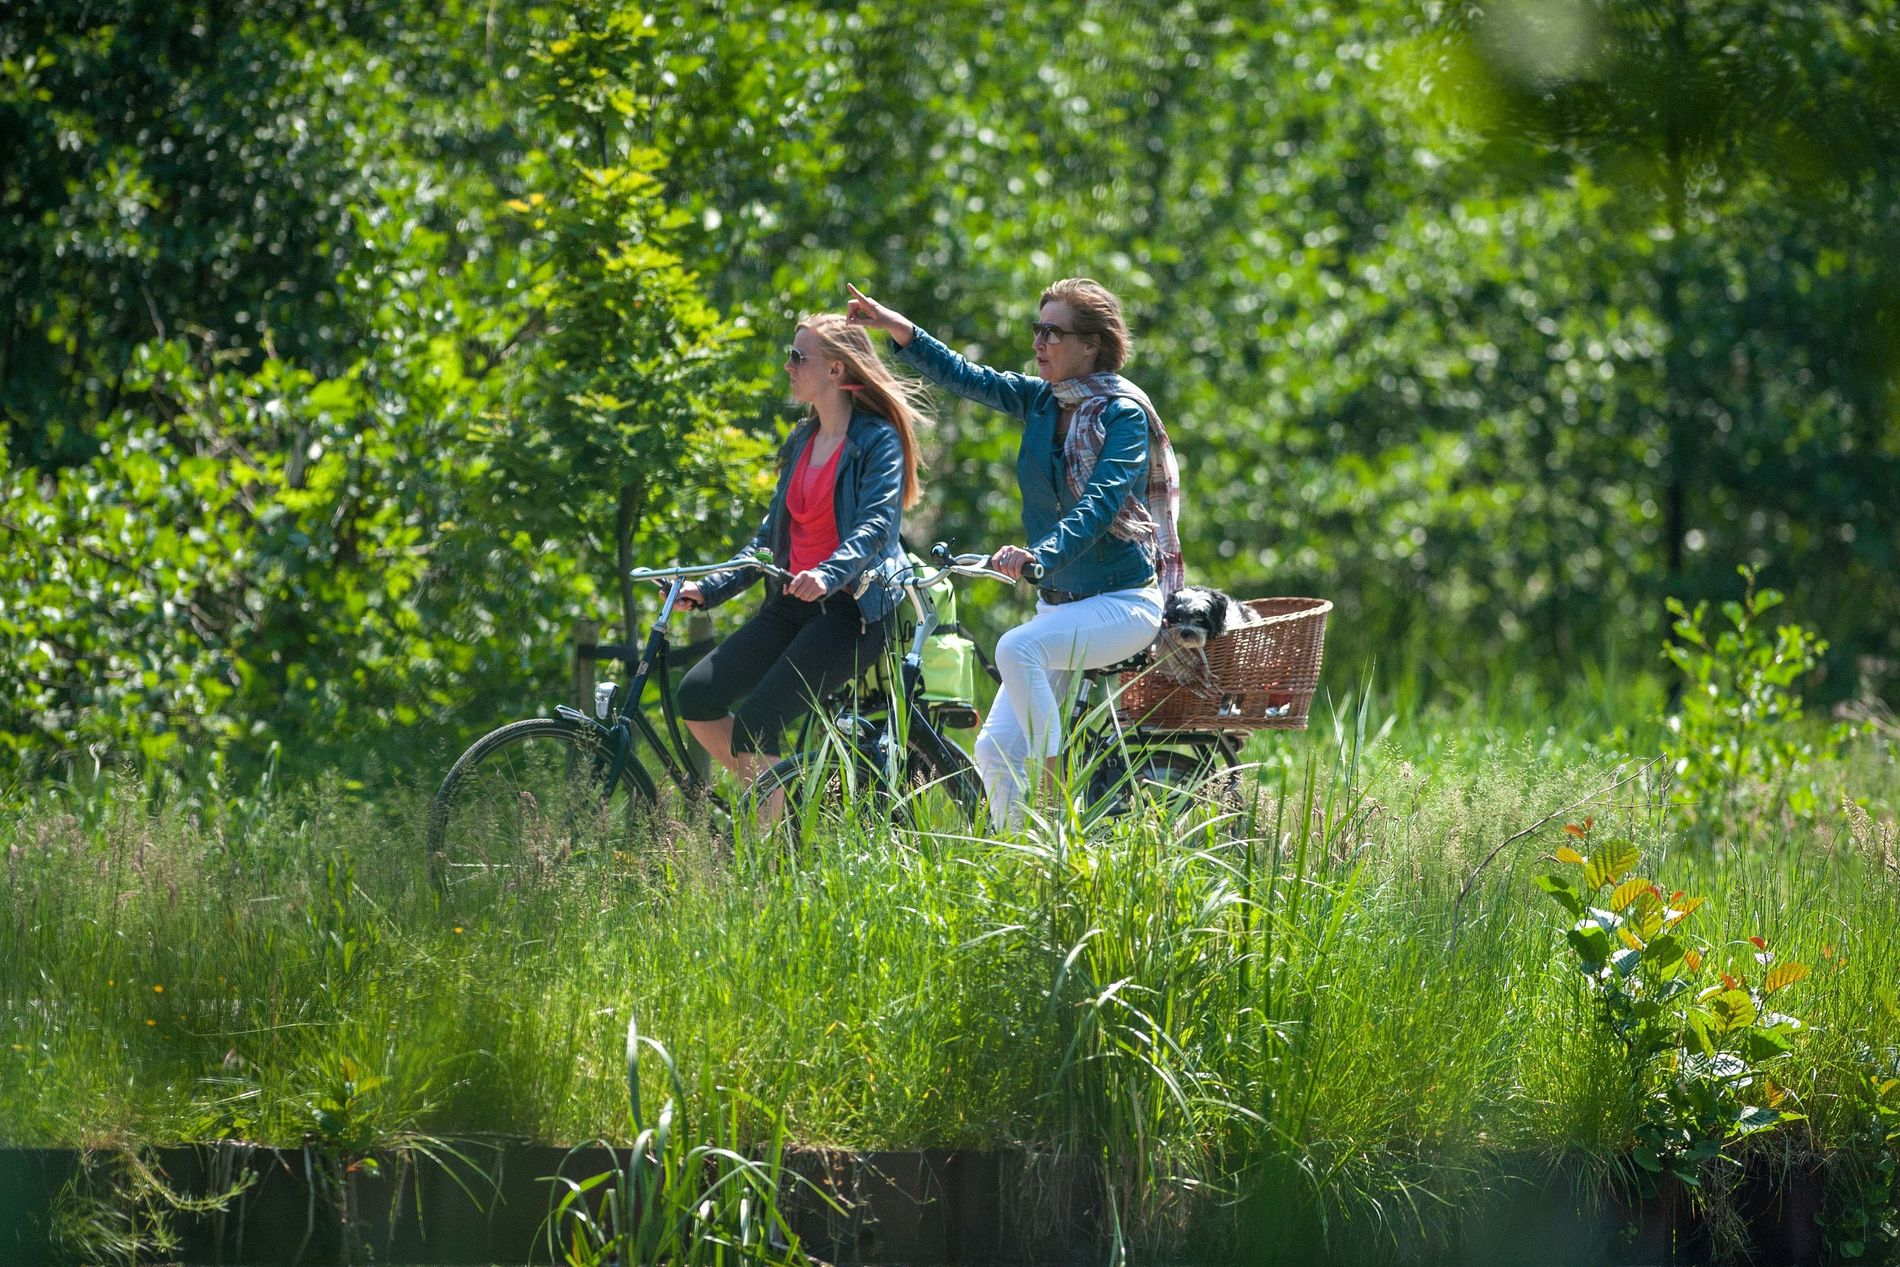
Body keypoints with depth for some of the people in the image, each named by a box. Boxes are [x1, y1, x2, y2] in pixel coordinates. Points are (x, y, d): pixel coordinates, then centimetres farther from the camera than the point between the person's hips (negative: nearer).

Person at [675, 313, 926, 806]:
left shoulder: (877, 440, -6)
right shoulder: (800, 442, 18)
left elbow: (875, 524, -20)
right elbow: (770, 535, 21)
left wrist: (828, 574, -39)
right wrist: (711, 588, 9)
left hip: (851, 605, -8)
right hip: (793, 604, 8)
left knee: (753, 727, -22)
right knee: (697, 697, -10)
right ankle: (776, 800, 4)